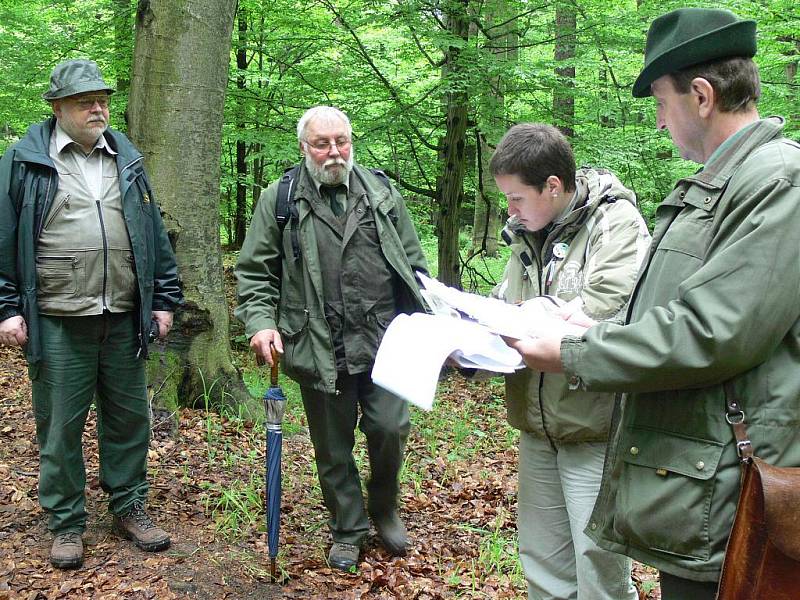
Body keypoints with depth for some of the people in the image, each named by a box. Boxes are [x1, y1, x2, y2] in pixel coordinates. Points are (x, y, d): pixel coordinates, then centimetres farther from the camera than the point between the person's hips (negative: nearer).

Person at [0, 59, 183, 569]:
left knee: (130, 417, 11)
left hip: (124, 319, 3)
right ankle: (67, 523, 21)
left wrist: (164, 299, 11)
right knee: (60, 426, 5)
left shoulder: (127, 160, 13)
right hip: (58, 322, -3)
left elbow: (154, 234, 14)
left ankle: (130, 507, 27)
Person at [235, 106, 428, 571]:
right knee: (333, 446, 10)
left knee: (389, 428, -1)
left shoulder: (382, 195, 9)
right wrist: (261, 320, -12)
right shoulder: (280, 200, 2)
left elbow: (414, 264, 13)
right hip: (320, 348, -1)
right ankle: (348, 530, 30)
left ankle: (385, 509, 28)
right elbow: (255, 271, 3)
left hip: (383, 340, 1)